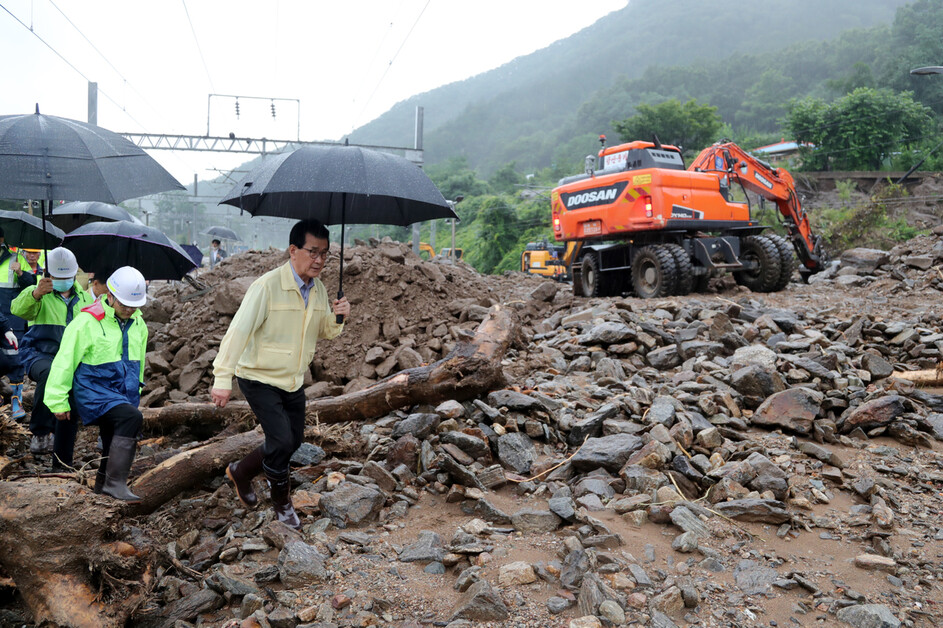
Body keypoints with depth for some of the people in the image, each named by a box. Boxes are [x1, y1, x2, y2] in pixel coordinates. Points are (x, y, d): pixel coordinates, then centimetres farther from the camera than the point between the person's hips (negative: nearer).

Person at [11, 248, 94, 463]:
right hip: (40, 355, -4)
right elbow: (18, 308, -23)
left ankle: (62, 462, 16)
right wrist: (35, 294, -44)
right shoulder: (39, 294, 0)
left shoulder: (85, 298, 15)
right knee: (50, 374, -38)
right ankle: (40, 433, -32)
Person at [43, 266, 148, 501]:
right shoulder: (87, 321, -12)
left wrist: (135, 394, 28)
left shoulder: (138, 324, 10)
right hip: (94, 392, -7)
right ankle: (115, 481, -29)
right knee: (132, 418, -31)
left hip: (123, 394, 7)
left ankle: (103, 486, 33)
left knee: (115, 445, 12)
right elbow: (64, 362, -9)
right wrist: (59, 401, -8)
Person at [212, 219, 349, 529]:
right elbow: (238, 331, -23)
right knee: (281, 440, -12)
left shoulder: (319, 289, 0)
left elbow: (323, 331, 12)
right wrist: (222, 378, -26)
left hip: (293, 381, 7)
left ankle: (241, 471, 39)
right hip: (260, 379, -7)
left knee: (293, 441, 14)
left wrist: (337, 318, -12)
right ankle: (282, 503, 14)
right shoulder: (267, 286, -22)